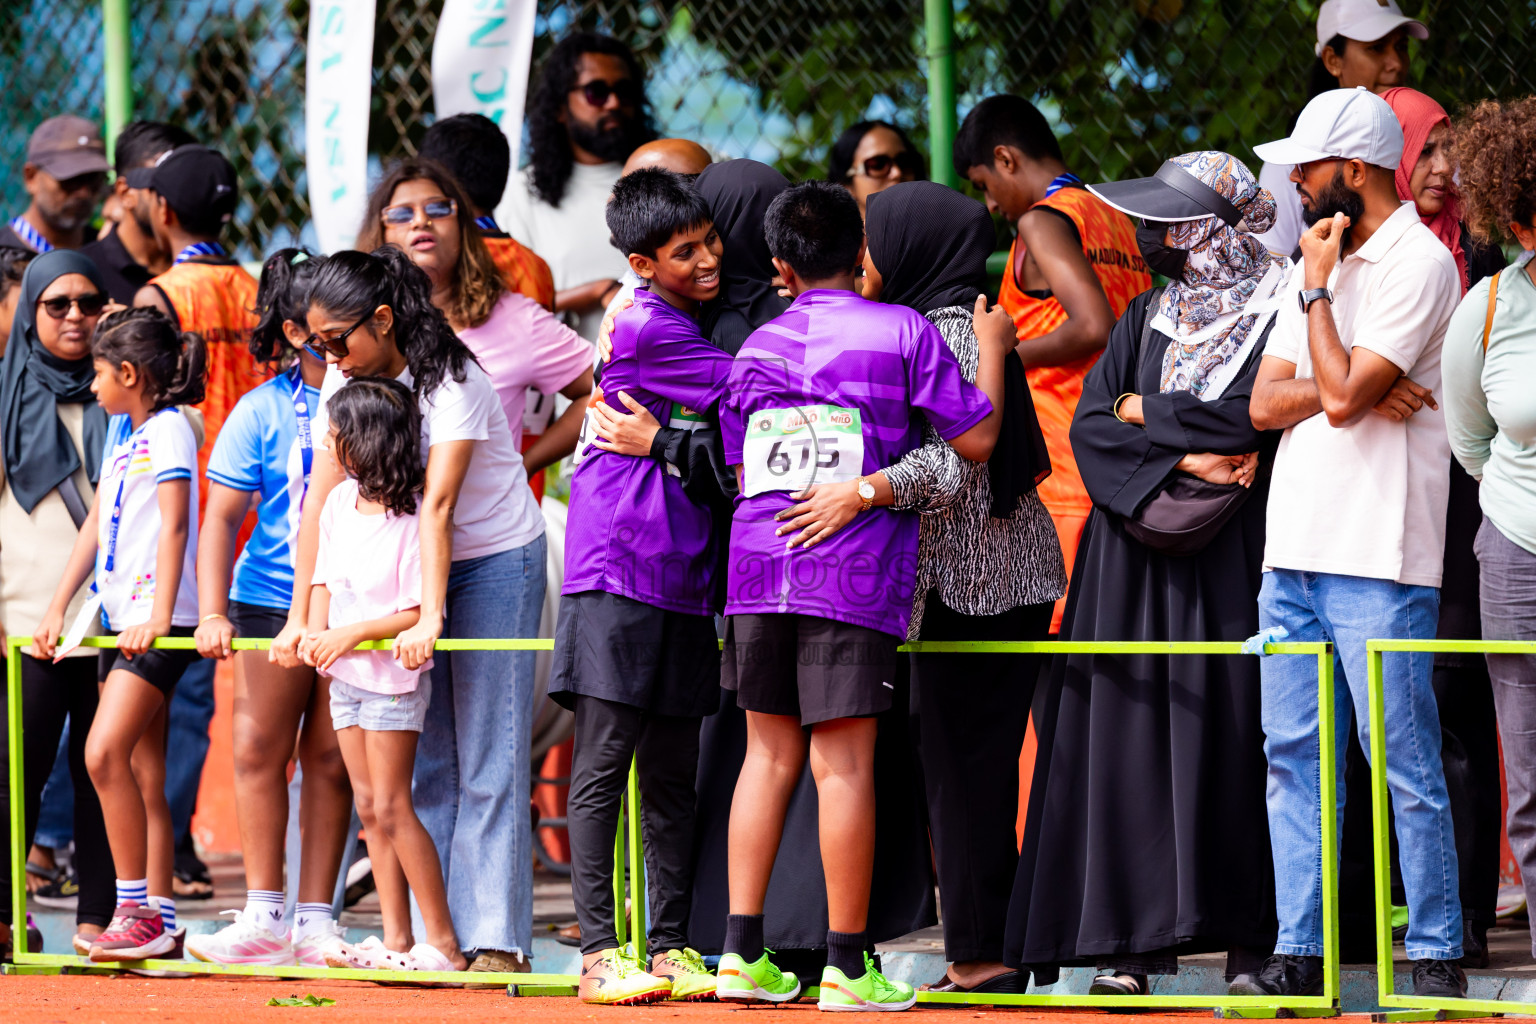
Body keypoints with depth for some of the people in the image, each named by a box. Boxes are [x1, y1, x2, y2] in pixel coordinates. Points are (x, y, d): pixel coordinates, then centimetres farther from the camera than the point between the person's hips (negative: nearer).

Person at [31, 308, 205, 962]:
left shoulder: (169, 428, -9)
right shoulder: (121, 431, 17)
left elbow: (174, 527, -18)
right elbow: (96, 525, 19)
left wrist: (158, 618, -26)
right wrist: (56, 608, 13)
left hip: (157, 622, -9)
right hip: (119, 616, 9)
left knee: (106, 753, -18)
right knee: (142, 772, 7)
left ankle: (137, 911, -15)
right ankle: (159, 921, 9)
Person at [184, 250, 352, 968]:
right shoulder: (261, 411, -2)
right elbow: (221, 516, -1)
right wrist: (212, 612, -11)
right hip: (272, 599, 0)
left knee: (330, 758, 2)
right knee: (260, 750, -1)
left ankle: (314, 921, 6)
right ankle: (262, 919, 4)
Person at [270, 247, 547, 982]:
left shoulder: (449, 382, -22)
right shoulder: (346, 380, -3)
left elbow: (438, 503, -30)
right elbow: (321, 497, -6)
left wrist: (431, 616, -38)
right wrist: (300, 617, -12)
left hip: (496, 563, -6)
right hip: (408, 565, 6)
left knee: (489, 762, -8)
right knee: (426, 762, 2)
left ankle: (495, 939, -10)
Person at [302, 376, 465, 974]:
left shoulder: (410, 519, -18)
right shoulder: (339, 502, 6)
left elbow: (419, 612, -17)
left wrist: (353, 633, -21)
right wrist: (315, 632, -4)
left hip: (393, 675, -8)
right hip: (346, 676, 8)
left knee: (391, 806, -8)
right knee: (369, 806, 8)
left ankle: (442, 943, -3)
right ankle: (396, 940, 12)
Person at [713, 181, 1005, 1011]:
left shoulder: (754, 349, 13)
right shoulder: (902, 332, -1)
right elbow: (976, 438, 0)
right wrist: (992, 349, 14)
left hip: (759, 566, 4)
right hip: (854, 570, -4)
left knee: (769, 754, 11)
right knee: (843, 762, -2)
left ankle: (742, 950, 9)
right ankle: (847, 964, 1)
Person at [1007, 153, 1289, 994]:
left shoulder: (1279, 311, -2)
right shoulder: (1145, 319, 15)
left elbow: (1256, 419, -14)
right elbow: (1089, 427, 6)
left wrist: (1146, 412, 0)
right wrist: (1182, 461, -11)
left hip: (1232, 559, -5)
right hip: (1136, 562, 5)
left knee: (1229, 731, -7)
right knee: (1129, 733, -2)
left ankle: (1250, 943, -3)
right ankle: (1132, 945, -2)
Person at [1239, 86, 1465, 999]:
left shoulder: (1418, 264, -7)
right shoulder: (1325, 261, 19)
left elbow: (1341, 395, -17)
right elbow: (1267, 403, 11)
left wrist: (1315, 288, -7)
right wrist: (1356, 390, -7)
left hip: (1377, 556, -8)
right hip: (1294, 546, 8)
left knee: (1405, 764, -5)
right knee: (1294, 756, 6)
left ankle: (1436, 956, -1)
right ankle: (1299, 953, 9)